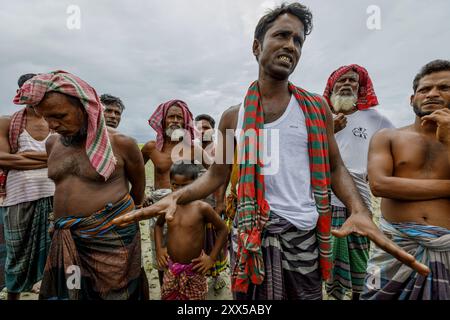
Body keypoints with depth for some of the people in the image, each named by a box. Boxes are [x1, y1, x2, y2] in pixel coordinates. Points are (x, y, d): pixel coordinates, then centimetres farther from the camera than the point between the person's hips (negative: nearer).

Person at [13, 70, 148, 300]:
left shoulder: (121, 144, -13)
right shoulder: (52, 144, 4)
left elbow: (139, 186, 2)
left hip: (112, 238, -5)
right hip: (66, 241, 5)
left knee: (112, 293, 10)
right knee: (64, 292, 15)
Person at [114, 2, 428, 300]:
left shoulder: (317, 108, 1)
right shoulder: (233, 116, 0)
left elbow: (335, 169, 3)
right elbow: (217, 175, 3)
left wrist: (359, 211, -16)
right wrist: (175, 197, -13)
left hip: (304, 234, 1)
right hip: (252, 234, 0)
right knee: (253, 293, 13)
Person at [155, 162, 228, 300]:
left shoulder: (202, 208, -17)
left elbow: (223, 229, -7)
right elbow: (158, 225, 14)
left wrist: (212, 257, -7)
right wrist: (159, 249, 5)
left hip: (194, 269, -3)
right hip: (171, 267, 3)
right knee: (167, 297, 19)